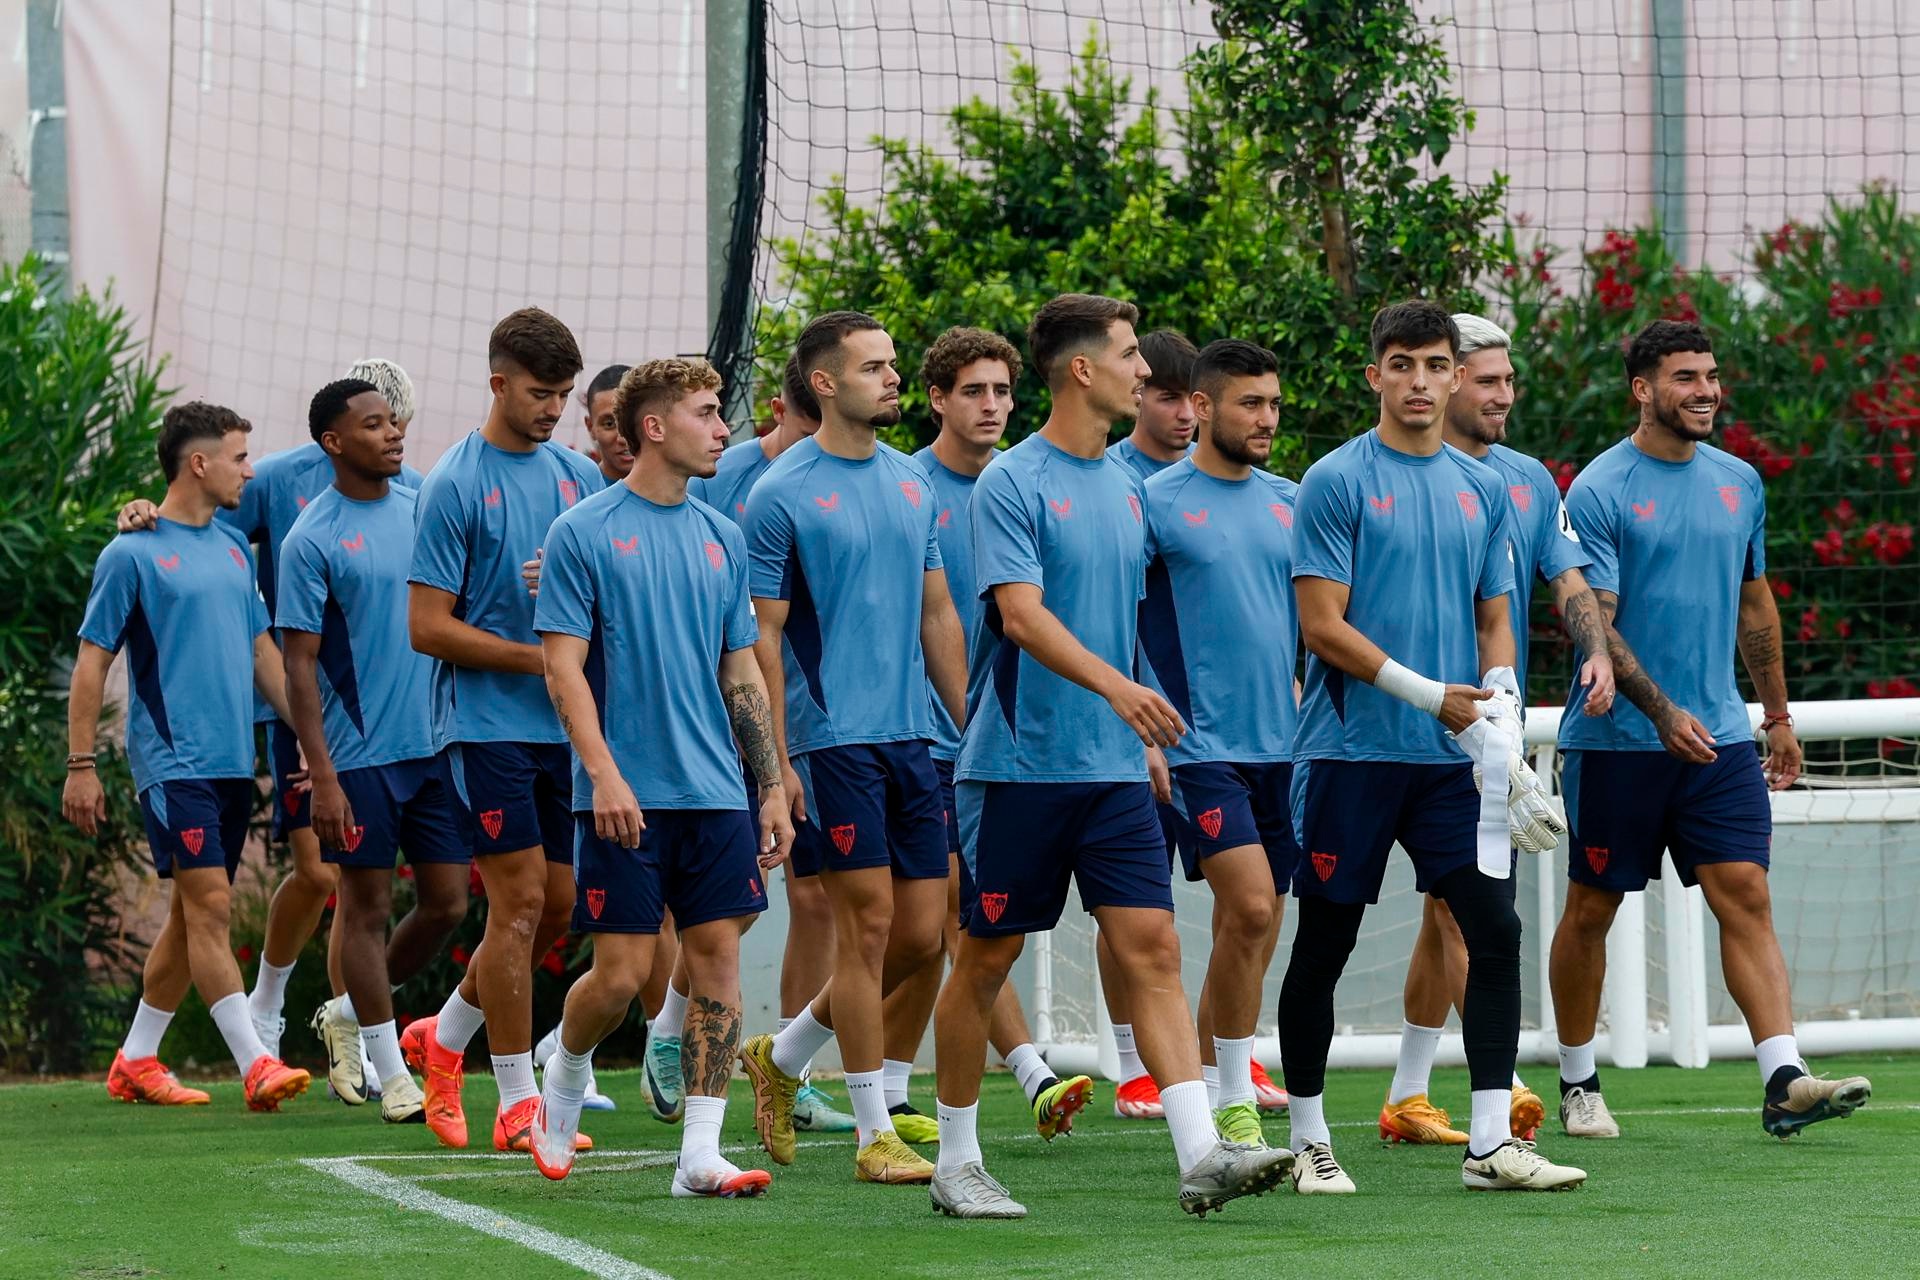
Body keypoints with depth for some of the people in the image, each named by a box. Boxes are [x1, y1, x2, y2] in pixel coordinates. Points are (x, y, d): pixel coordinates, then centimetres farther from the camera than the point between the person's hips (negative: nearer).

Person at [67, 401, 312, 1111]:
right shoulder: (132, 554, -6)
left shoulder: (233, 547, 14)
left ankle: (136, 1060, 19)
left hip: (234, 760, 7)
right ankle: (255, 1065, -18)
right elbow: (91, 663, -5)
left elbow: (261, 651, 20)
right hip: (173, 760, -7)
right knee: (210, 906, -13)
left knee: (192, 913, 10)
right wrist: (81, 765, -8)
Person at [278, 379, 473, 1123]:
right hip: (361, 754, -5)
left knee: (448, 902, 5)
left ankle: (350, 1014, 26)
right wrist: (322, 776, -15)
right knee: (366, 906, 2)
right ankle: (390, 1074, 11)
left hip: (436, 745, 6)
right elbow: (300, 665, -9)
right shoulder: (311, 539, -8)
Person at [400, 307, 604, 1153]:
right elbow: (427, 626, -10)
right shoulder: (454, 485, -8)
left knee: (557, 907, 8)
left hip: (570, 726, 6)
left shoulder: (578, 476, 11)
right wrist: (537, 656, -15)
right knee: (520, 902, -7)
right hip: (493, 725, -6)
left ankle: (443, 1037, 29)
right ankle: (518, 1104, 0)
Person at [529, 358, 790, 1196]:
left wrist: (772, 789, 10)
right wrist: (604, 773, -17)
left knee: (718, 956, -2)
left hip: (714, 791, 5)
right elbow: (564, 665, -7)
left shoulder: (721, 539, 12)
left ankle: (700, 1153, 0)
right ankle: (562, 1087, 24)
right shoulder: (584, 533, -4)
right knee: (621, 973, -4)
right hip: (626, 796, -5)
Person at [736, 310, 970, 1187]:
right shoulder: (783, 494, -6)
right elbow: (763, 635, -6)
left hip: (913, 735, 7)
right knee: (868, 924, -6)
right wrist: (775, 762, -11)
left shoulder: (912, 483, 13)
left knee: (922, 934, 6)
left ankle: (783, 1057, 25)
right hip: (837, 735, -7)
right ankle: (875, 1134, 2)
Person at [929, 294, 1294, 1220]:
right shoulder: (1012, 483, -9)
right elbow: (1022, 616, -22)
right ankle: (956, 1162, 15)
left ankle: (1200, 1156, -13)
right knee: (986, 959, 4)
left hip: (1114, 768, 6)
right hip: (1018, 763, -6)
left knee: (1151, 949, -5)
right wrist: (1116, 686, -35)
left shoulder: (1125, 486, 13)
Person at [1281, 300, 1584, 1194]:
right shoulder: (1336, 482, -4)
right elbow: (1322, 627, -9)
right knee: (1324, 945, 2)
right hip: (1351, 752, -4)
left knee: (1495, 929, -5)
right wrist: (1429, 694, -14)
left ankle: (1491, 1142, -2)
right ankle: (1307, 1139, 14)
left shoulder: (1483, 489, 12)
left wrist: (1499, 719, 0)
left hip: (1453, 758, 4)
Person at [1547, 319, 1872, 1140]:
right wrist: (1663, 712, -24)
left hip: (1720, 736, 4)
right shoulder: (1598, 491, -8)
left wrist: (1777, 715, 21)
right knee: (1591, 909, 6)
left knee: (1746, 900, -7)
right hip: (1615, 740, -4)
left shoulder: (1739, 484, 10)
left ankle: (1785, 1081, -15)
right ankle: (1578, 1086, 20)